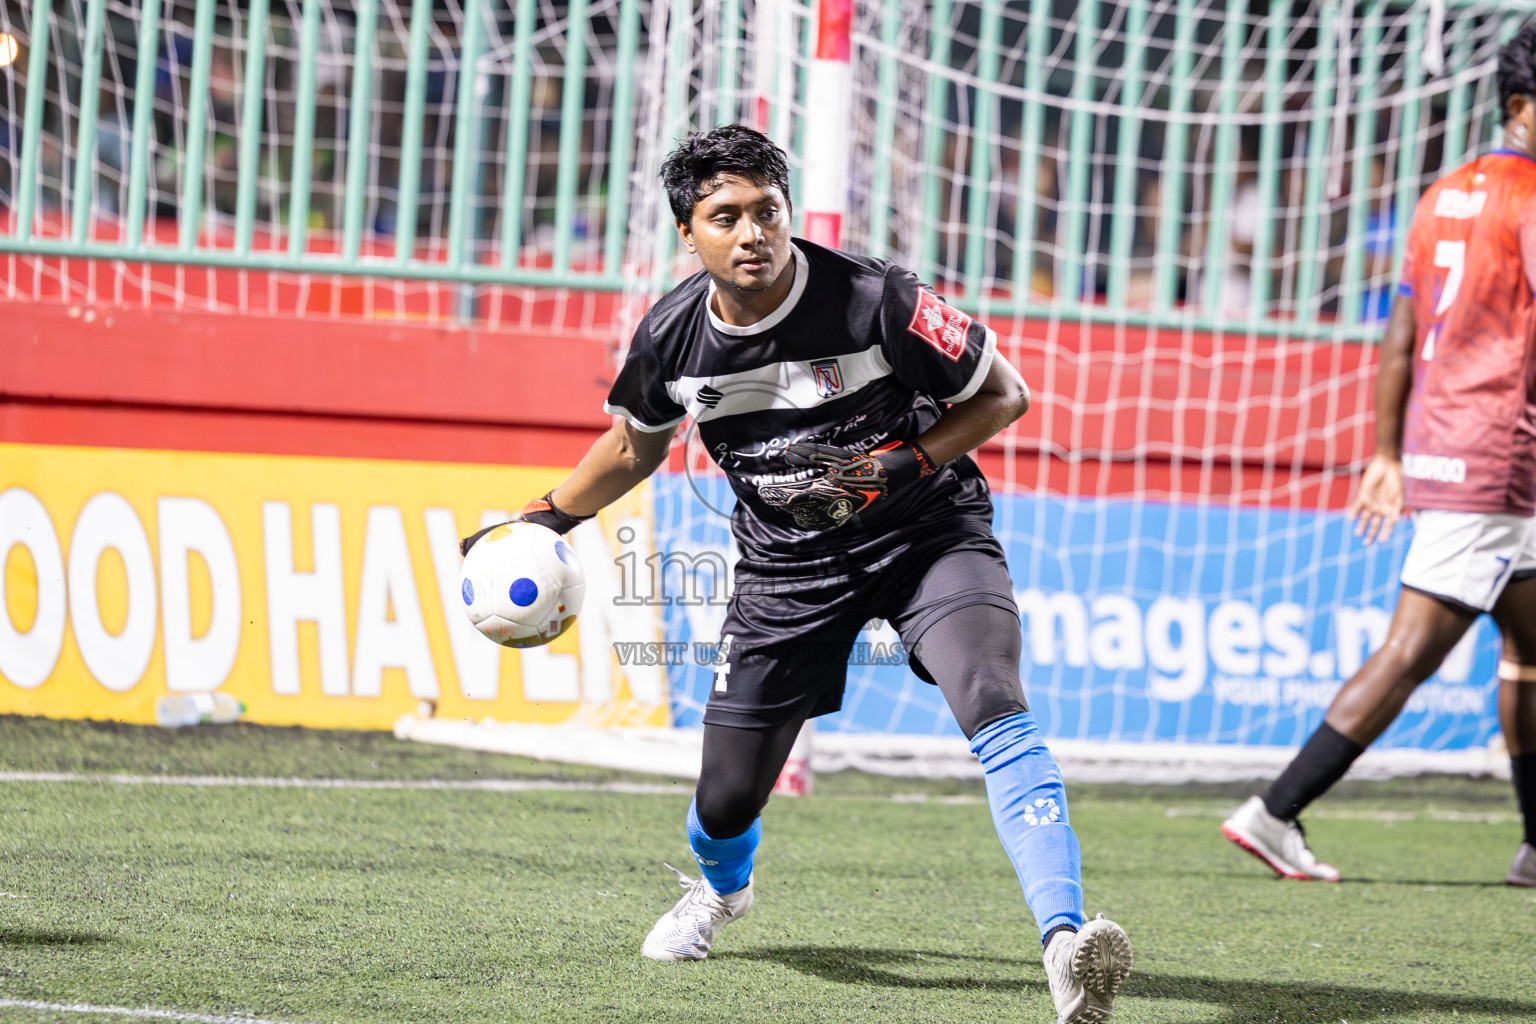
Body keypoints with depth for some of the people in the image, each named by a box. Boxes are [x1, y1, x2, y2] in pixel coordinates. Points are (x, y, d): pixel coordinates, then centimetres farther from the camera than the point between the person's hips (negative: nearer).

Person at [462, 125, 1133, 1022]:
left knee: (994, 705, -32)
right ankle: (721, 887, 47)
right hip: (789, 561, 4)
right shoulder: (673, 338, -10)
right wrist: (547, 519, 18)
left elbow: (1004, 393, -11)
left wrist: (908, 467, -24)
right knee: (728, 798, 7)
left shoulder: (876, 302, -23)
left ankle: (1067, 945, -40)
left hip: (927, 533, -4)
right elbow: (636, 443, 14)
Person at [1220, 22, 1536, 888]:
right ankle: (1277, 814, -11)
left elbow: (1400, 339, 18)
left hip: (1435, 450, 10)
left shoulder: (1446, 195, 15)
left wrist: (1389, 456, 23)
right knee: (1409, 654, -9)